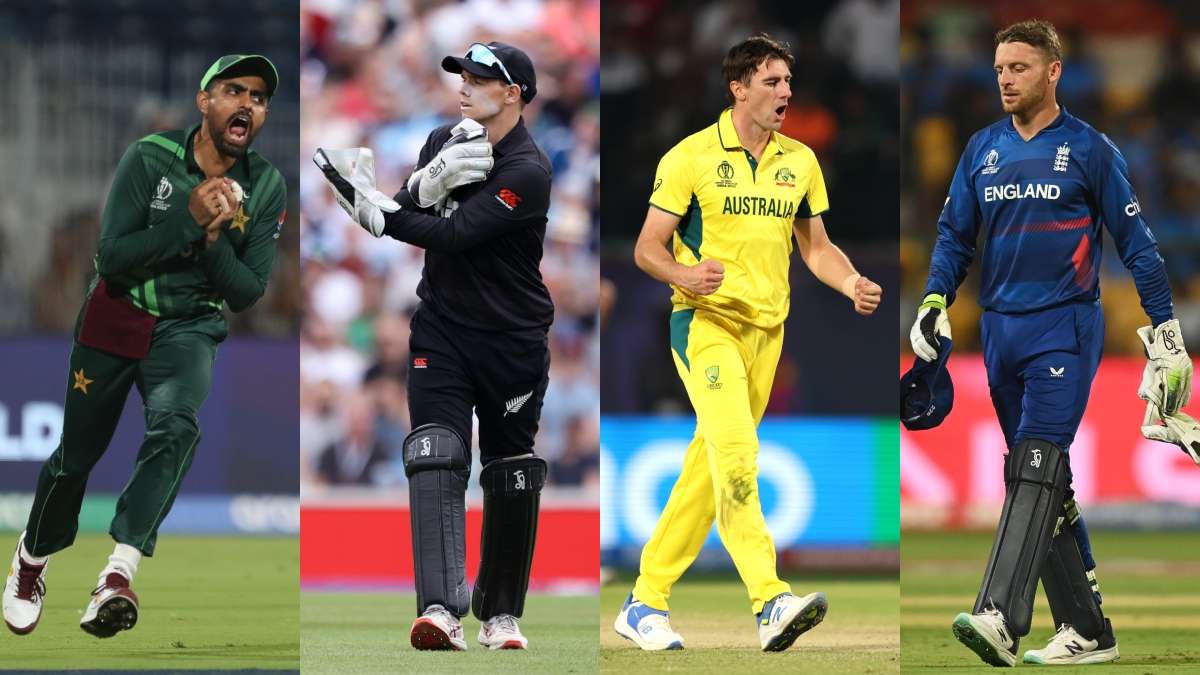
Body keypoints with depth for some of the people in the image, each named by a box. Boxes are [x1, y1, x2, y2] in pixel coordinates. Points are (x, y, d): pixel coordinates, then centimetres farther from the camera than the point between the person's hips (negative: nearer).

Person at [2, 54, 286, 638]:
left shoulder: (266, 189, -6)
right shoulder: (149, 159, -15)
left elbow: (247, 293, -4)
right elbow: (111, 258, -19)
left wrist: (214, 239, -22)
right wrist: (189, 219, -27)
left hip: (190, 325, 1)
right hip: (117, 315, -1)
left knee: (176, 426, -29)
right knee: (78, 453, 7)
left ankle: (119, 574, -39)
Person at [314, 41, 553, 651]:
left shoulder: (528, 172, -18)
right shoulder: (444, 142, 4)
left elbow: (450, 235, -26)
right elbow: (410, 216, -5)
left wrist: (372, 209, -26)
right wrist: (430, 181, -24)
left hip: (511, 339, -4)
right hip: (440, 327, 4)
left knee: (511, 475, 7)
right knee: (435, 456, -15)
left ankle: (501, 614, 24)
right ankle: (441, 611, -28)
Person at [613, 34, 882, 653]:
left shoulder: (799, 161, 10)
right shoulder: (691, 157, -5)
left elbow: (815, 246, 19)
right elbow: (647, 247, -4)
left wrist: (853, 285, -1)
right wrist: (686, 276, -25)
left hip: (767, 326, 6)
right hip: (705, 322, -6)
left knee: (709, 467, 8)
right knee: (736, 453, -22)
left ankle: (646, 602, 18)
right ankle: (771, 602, -31)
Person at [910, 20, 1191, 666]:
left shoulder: (1089, 148, -1)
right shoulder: (983, 148, 12)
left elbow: (1135, 241, 1)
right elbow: (954, 233, 16)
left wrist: (1165, 331, -2)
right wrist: (934, 303, -1)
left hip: (1065, 327, -6)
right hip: (1000, 332, 6)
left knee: (1037, 468, -19)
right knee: (1047, 488, 7)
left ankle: (1000, 619, -31)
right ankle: (1087, 630, 13)